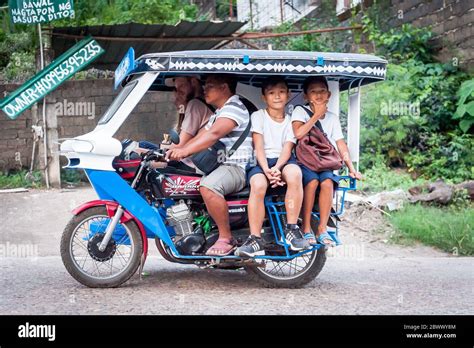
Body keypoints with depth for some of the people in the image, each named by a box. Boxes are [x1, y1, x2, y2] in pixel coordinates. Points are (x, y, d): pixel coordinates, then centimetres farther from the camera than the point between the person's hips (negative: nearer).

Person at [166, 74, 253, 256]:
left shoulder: (234, 107, -10)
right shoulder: (218, 113, 26)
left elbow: (213, 134, -25)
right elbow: (200, 137, 20)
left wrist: (185, 151, -32)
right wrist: (176, 150, 5)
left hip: (236, 167, -11)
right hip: (216, 165, 11)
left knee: (208, 186, -37)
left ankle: (226, 238, -26)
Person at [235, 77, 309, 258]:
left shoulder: (291, 120, 14)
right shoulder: (258, 116, 9)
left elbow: (287, 148, 0)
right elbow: (259, 146, -3)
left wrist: (276, 168, -21)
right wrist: (266, 170, -20)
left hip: (283, 160, 1)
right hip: (262, 161, -1)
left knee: (294, 173, -36)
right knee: (258, 185, -35)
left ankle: (291, 229, -26)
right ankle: (255, 240, -30)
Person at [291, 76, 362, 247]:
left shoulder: (333, 118, 15)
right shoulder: (300, 111, 1)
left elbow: (341, 144, 11)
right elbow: (298, 134, -18)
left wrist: (351, 168, 1)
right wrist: (317, 115, -9)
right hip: (303, 161, -3)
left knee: (327, 181, -29)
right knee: (312, 180, -34)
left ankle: (322, 229, -20)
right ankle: (306, 229, -22)